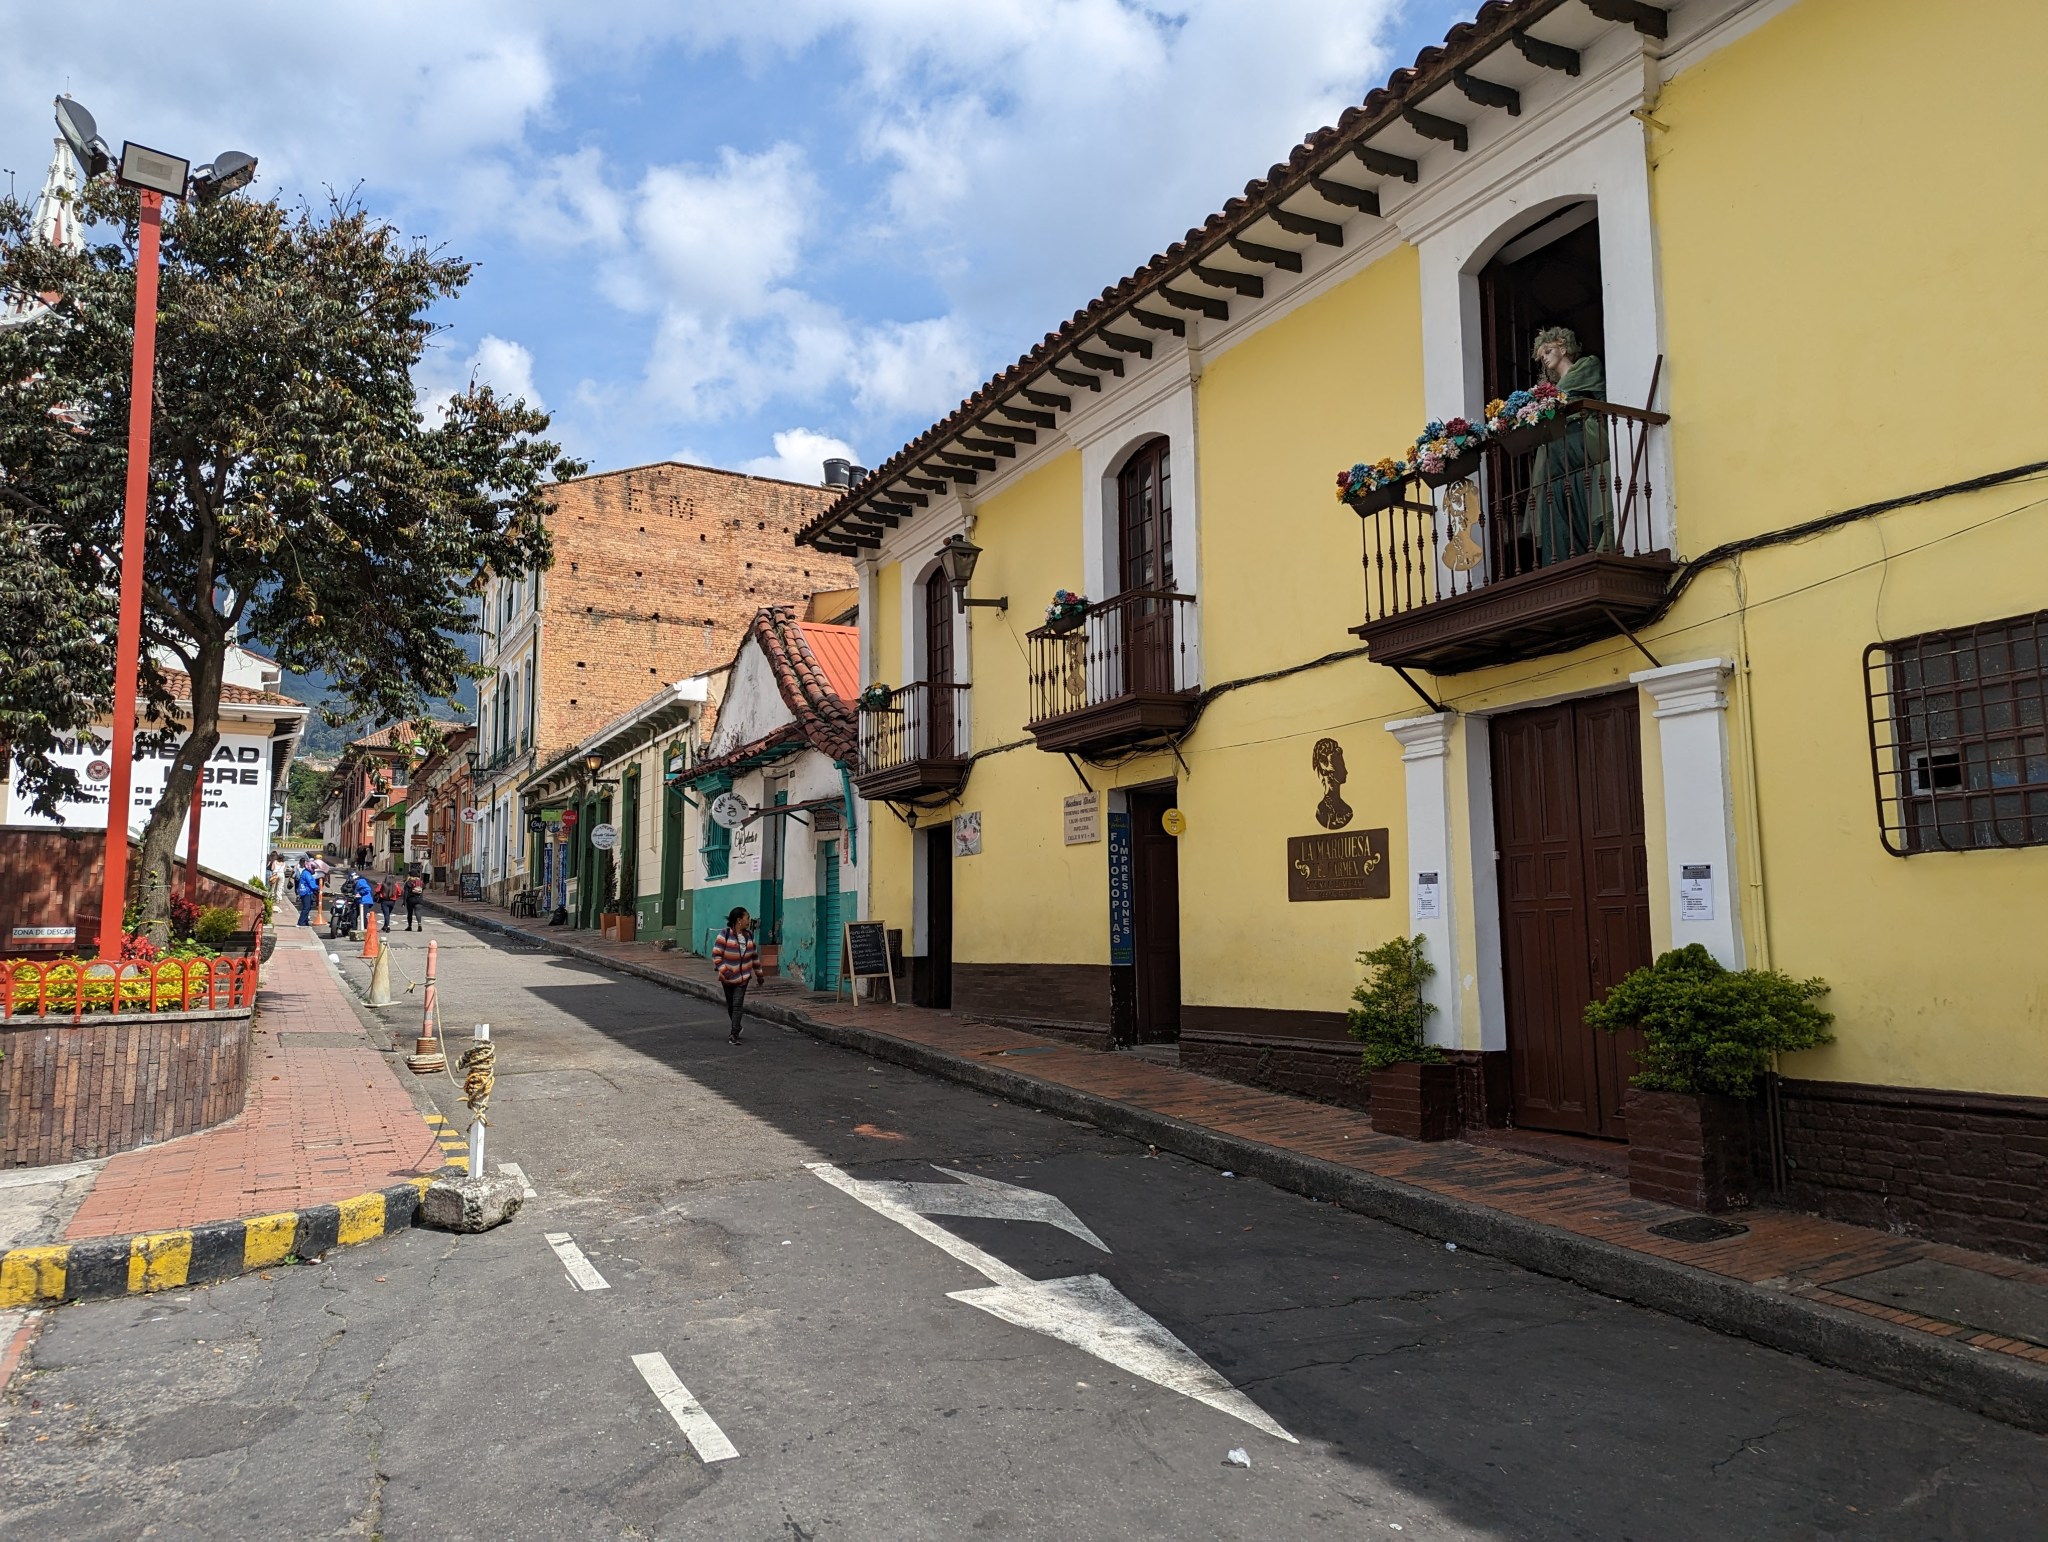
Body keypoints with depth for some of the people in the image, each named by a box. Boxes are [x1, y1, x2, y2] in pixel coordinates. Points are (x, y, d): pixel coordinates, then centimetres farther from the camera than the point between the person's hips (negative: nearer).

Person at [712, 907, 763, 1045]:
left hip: (743, 977, 2)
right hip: (727, 977, -2)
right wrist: (723, 969, -26)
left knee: (737, 1005, -8)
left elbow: (755, 955, 12)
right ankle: (737, 1027, 35)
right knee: (730, 1005, 12)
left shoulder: (748, 935, 2)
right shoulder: (725, 935, -13)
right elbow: (716, 954, -14)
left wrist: (759, 973, 16)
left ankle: (734, 1035, -10)